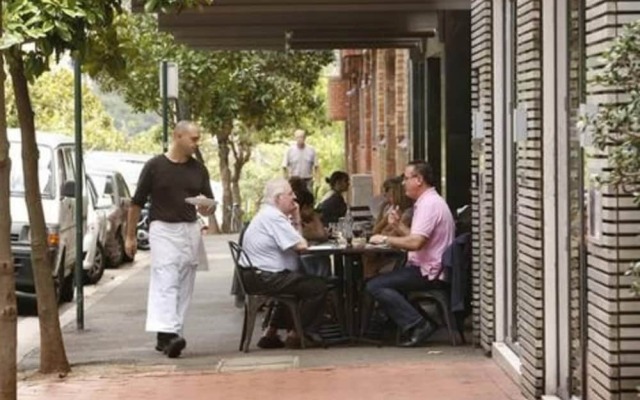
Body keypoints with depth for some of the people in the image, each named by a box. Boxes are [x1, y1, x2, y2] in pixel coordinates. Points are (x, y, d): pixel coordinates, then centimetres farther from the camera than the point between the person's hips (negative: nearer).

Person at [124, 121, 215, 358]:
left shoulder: (198, 169, 9)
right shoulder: (155, 166, -2)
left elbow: (210, 204, 11)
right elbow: (137, 203, 3)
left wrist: (206, 208, -14)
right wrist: (130, 236, 3)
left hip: (190, 231, 5)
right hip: (163, 230, -5)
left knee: (183, 286, 4)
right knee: (165, 283, -15)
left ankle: (168, 337, 11)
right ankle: (167, 334, -26)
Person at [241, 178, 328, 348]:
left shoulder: (266, 214, 19)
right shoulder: (273, 217, -16)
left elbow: (295, 242, 16)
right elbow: (301, 245, -21)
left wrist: (296, 219, 7)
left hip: (259, 275, 11)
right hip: (266, 278, -11)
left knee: (304, 282, 34)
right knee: (318, 287, -14)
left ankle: (271, 333, 29)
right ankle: (297, 334, -3)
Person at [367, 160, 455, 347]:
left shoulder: (429, 204, -17)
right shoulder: (429, 201, 18)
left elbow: (415, 242, -27)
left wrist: (385, 239, -16)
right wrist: (398, 225, 6)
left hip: (428, 272, -11)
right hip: (428, 269, 11)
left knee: (375, 286, -16)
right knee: (384, 279, 26)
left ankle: (417, 325, -20)